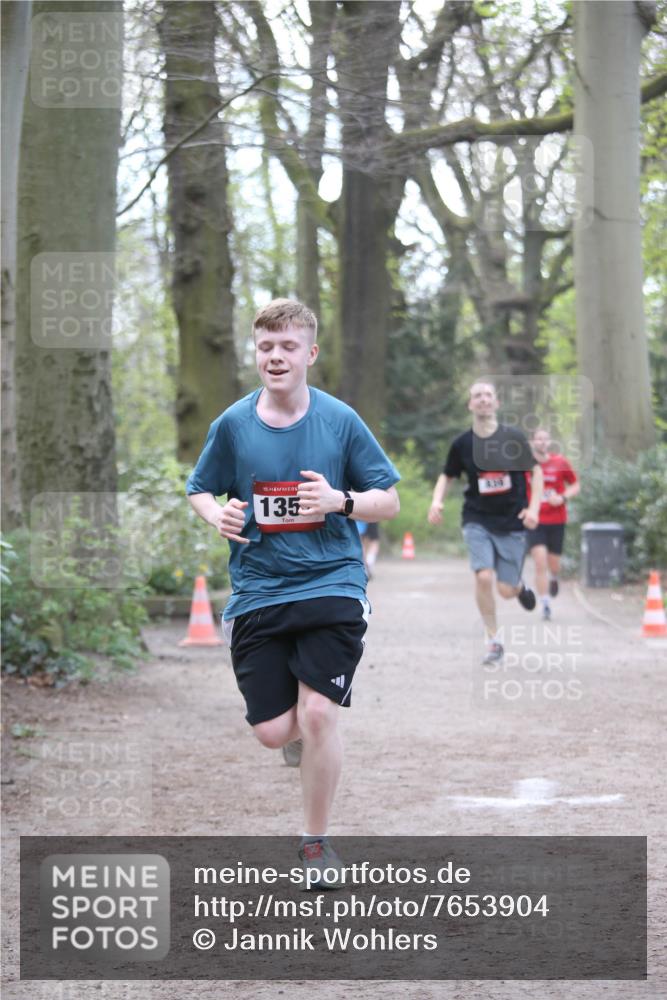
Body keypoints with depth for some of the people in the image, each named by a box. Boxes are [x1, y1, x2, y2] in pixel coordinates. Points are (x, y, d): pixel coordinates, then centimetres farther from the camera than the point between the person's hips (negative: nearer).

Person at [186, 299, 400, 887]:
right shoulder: (233, 424, 1)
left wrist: (340, 501, -16)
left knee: (318, 714, -13)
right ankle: (305, 734, 38)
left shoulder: (340, 420, -2)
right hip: (257, 591, 2)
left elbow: (389, 502, 4)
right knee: (273, 731, -3)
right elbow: (200, 490, 15)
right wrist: (217, 514, -8)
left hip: (331, 584, -2)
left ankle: (317, 841, 8)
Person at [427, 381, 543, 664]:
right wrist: (437, 501, -7)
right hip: (477, 520, 0)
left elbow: (535, 470, 6)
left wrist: (533, 508, -4)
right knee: (483, 576, -20)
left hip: (511, 522, 0)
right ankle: (493, 640, -2)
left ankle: (520, 586, 40)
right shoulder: (463, 443, -3)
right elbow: (447, 476, 11)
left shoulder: (513, 438, -5)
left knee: (506, 590, -1)